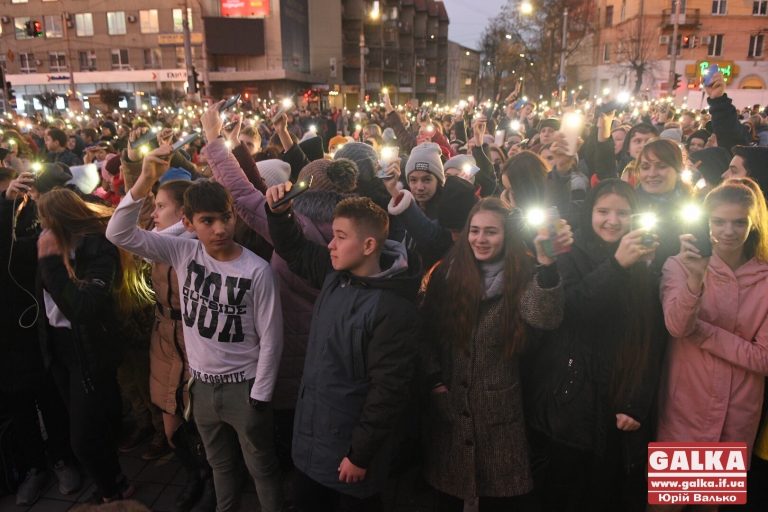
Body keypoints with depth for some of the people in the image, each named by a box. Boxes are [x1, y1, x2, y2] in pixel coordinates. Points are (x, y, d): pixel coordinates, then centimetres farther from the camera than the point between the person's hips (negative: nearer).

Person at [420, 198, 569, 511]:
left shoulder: (521, 277, -6)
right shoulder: (447, 273, -1)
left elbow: (544, 318, -27)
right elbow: (426, 329, 5)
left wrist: (547, 264, -40)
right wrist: (433, 378, -3)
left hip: (499, 408, -2)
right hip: (448, 405, 2)